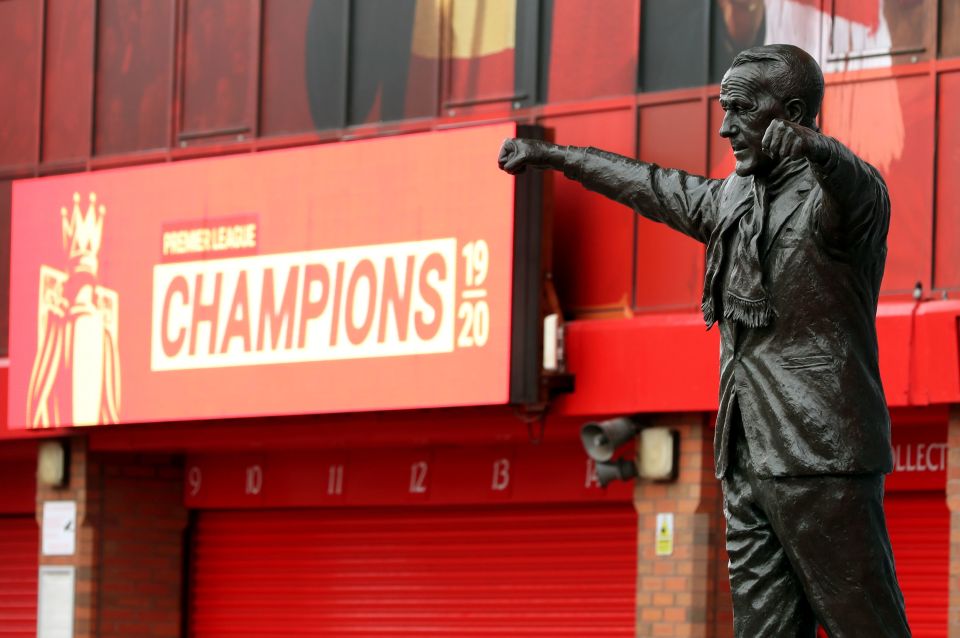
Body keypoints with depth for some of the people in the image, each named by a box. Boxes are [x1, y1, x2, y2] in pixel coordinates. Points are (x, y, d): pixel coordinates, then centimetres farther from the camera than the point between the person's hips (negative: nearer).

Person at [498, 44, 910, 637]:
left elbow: (853, 186, -32)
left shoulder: (839, 192, -7)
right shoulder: (736, 199, 18)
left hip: (820, 457, -8)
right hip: (750, 459, 8)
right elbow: (653, 188, 34)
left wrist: (811, 146, -55)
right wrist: (555, 155, 45)